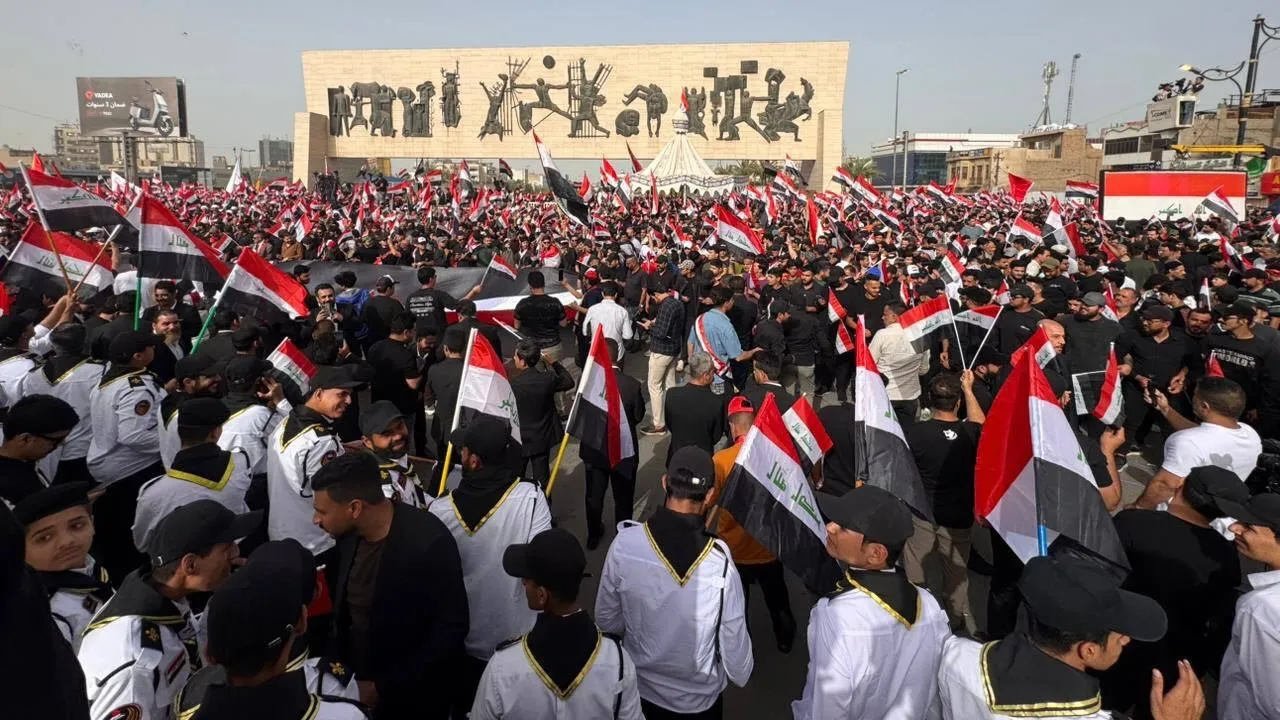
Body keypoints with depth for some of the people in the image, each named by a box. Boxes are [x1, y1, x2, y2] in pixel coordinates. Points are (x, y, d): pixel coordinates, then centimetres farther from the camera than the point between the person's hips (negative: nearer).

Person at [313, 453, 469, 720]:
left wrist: (383, 688, -18)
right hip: (354, 684, 5)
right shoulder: (349, 532, -7)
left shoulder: (429, 542, -27)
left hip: (410, 699, -5)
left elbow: (451, 632, -21)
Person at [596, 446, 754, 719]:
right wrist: (741, 675, 5)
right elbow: (733, 640, -17)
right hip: (700, 696, -1)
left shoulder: (625, 544, -25)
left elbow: (606, 619, -10)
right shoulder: (719, 563, -31)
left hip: (640, 686, 2)